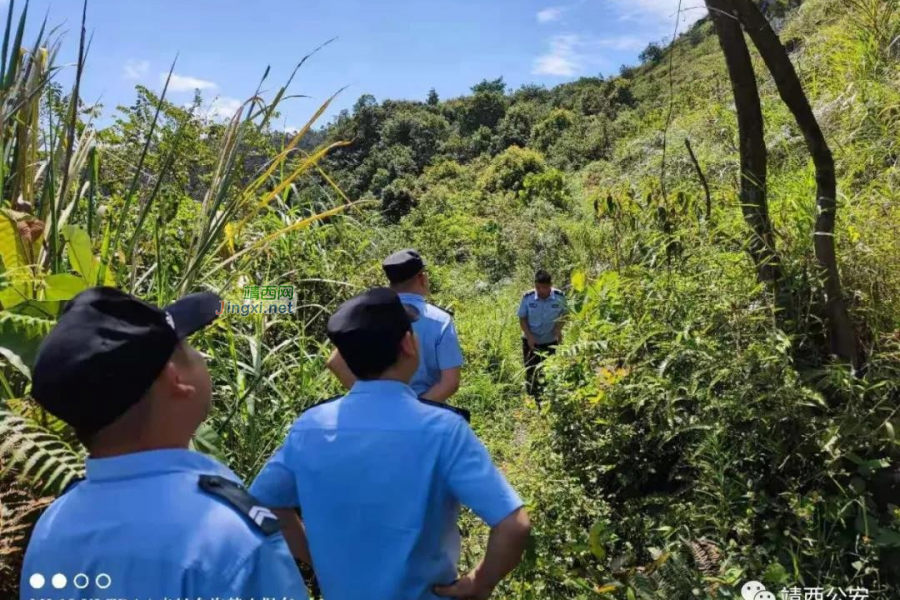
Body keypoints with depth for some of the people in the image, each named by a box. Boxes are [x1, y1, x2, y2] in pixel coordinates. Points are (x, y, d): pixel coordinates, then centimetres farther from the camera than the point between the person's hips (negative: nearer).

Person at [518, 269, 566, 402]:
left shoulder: (560, 297, -16)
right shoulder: (527, 297, -18)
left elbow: (563, 315, 0)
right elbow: (522, 318, -8)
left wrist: (559, 330, -16)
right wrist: (529, 336, -19)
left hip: (550, 341, 0)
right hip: (531, 341, 0)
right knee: (530, 373, 10)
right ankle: (533, 400, 28)